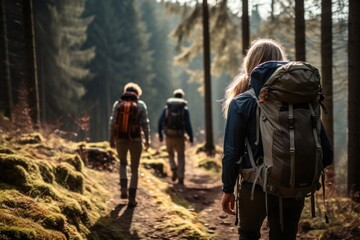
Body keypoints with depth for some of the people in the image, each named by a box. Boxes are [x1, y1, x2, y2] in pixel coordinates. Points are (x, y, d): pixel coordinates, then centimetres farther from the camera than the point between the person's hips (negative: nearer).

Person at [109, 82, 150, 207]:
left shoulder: (117, 103, 3)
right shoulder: (141, 105, -1)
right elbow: (145, 124, -3)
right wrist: (147, 140, 7)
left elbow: (112, 122, -1)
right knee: (134, 169, 10)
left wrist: (111, 139, 5)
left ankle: (124, 188, 9)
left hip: (120, 139, 2)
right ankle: (132, 199, 5)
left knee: (123, 163, 27)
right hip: (135, 140, -1)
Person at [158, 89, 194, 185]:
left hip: (169, 135, 2)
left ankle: (174, 170, 2)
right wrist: (191, 136, 2)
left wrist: (160, 134, 11)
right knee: (181, 157, 10)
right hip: (179, 136, -1)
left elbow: (160, 121, 3)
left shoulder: (167, 107, 6)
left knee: (170, 153, 23)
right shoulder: (184, 109, 1)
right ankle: (180, 177, 5)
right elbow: (188, 124, -6)